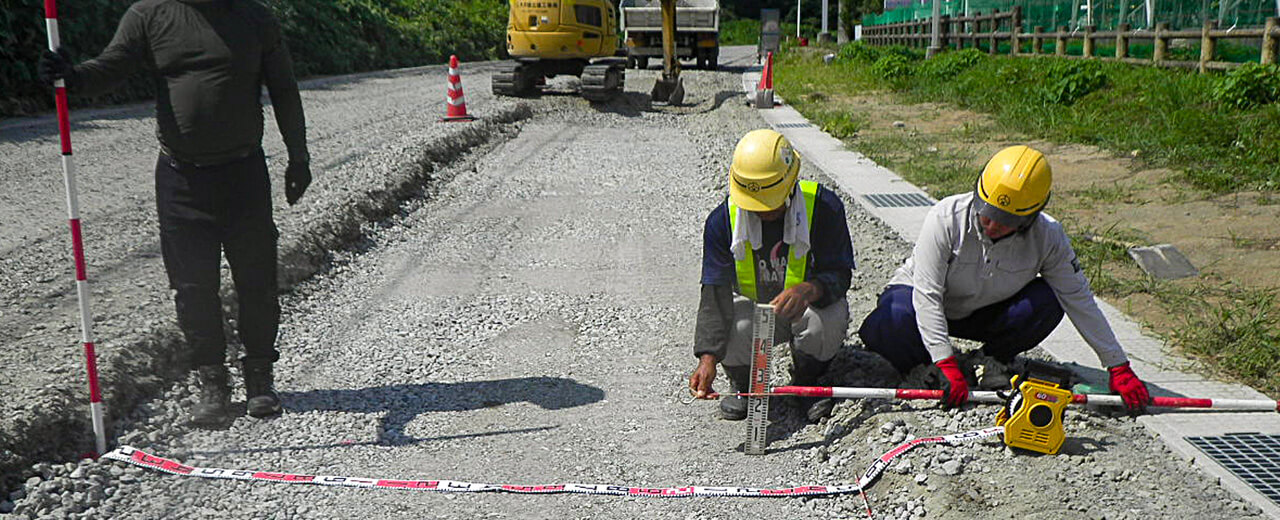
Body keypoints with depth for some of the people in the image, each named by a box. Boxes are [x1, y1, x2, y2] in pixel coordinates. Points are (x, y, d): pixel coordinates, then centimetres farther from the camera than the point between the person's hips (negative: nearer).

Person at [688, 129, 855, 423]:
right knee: (734, 327, -34)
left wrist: (808, 289, -45)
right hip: (751, 308, 1)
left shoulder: (823, 207, -19)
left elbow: (839, 275, -19)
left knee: (830, 318, -35)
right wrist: (708, 359, -35)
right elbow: (715, 293, -21)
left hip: (806, 309, 0)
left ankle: (806, 380, 0)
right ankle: (743, 384, 4)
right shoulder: (723, 220, -16)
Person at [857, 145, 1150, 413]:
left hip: (986, 314, 3)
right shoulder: (946, 217, -30)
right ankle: (918, 363, -2)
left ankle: (995, 359, 1)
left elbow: (1080, 300, -12)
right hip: (926, 297, -3)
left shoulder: (1047, 237, -20)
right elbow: (927, 295, -31)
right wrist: (947, 366, -38)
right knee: (894, 322, -38)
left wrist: (1119, 368, -12)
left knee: (1047, 301, -26)